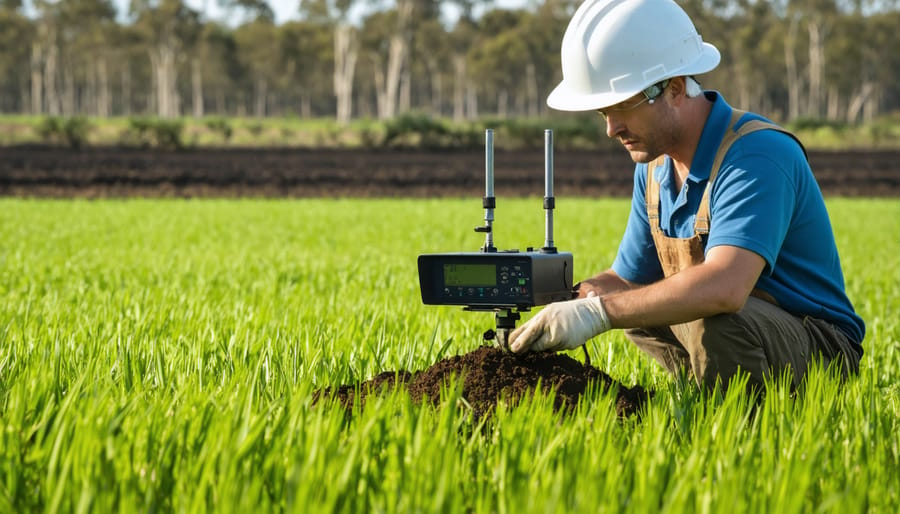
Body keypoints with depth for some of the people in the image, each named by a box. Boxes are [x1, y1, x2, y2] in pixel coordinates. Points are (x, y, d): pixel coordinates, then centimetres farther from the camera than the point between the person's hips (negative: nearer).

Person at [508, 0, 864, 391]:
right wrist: (563, 298, -9)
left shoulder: (757, 156, -25)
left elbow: (724, 287, -41)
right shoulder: (654, 165, 5)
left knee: (714, 323, -35)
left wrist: (598, 313, -42)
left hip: (821, 349, -9)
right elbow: (627, 278, 14)